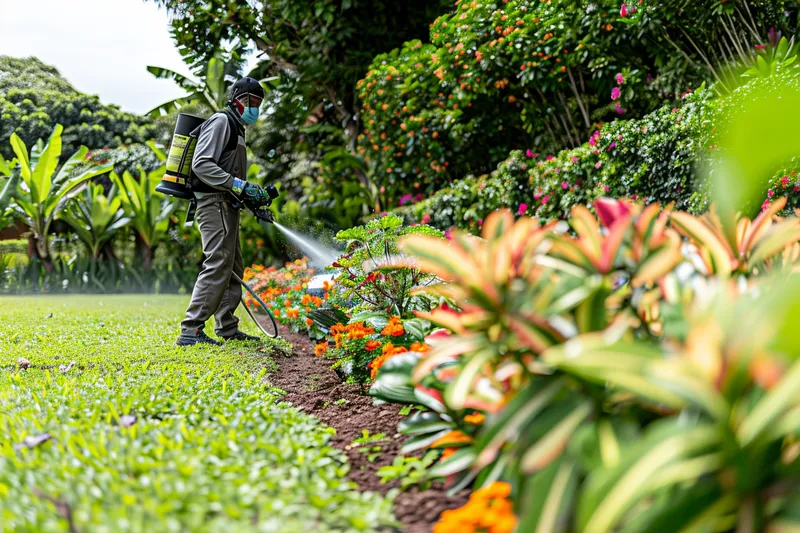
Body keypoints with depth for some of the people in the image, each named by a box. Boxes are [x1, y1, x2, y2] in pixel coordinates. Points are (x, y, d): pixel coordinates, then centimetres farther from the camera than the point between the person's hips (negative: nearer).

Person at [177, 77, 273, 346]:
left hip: (226, 206, 11)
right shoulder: (222, 121, -8)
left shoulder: (236, 127, 24)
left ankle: (227, 328, 20)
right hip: (214, 204, -11)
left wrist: (251, 199, 14)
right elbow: (201, 164, -19)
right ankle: (190, 330, -20)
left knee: (233, 268, 13)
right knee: (218, 266, -17)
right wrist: (239, 185, -24)